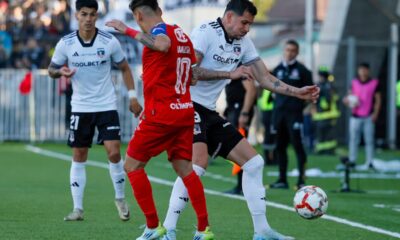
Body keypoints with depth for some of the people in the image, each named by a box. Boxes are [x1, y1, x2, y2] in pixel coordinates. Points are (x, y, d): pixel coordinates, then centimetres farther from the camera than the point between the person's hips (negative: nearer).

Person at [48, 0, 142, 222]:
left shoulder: (109, 42, -7)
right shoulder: (65, 44, -6)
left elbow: (124, 68, 6)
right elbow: (52, 69, 5)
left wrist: (132, 96, 0)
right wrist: (60, 72, -19)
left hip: (107, 106, -1)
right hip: (80, 108, 1)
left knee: (114, 153, -11)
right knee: (79, 156, 3)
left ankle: (120, 199, 11)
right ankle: (77, 208, 9)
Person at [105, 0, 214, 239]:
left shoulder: (160, 30, -11)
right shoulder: (181, 33, 14)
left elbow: (163, 44, -38)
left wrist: (128, 30, -32)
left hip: (161, 114, -8)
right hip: (185, 111, 8)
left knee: (132, 165, 4)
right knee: (184, 168, 10)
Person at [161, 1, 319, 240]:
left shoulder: (243, 43, 12)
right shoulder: (206, 32, -11)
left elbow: (265, 79, 15)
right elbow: (188, 70, -23)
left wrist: (298, 92, 4)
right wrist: (230, 73, -23)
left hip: (209, 113, 9)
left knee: (254, 162, 6)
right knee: (199, 162, -29)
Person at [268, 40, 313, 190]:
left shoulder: (301, 70, 0)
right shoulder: (278, 70, 14)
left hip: (294, 112, -5)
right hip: (279, 111, 5)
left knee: (297, 144, -10)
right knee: (280, 146, 7)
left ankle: (301, 180, -10)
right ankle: (282, 179, 14)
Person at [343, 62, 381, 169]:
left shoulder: (374, 83, 1)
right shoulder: (354, 82, 9)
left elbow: (378, 99, 4)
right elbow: (350, 96, 19)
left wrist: (375, 113, -6)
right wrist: (348, 101, -5)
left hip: (368, 117, -2)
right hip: (355, 116, 2)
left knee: (369, 140, -1)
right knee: (353, 139, 2)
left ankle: (369, 162, 2)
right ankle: (352, 161, 7)